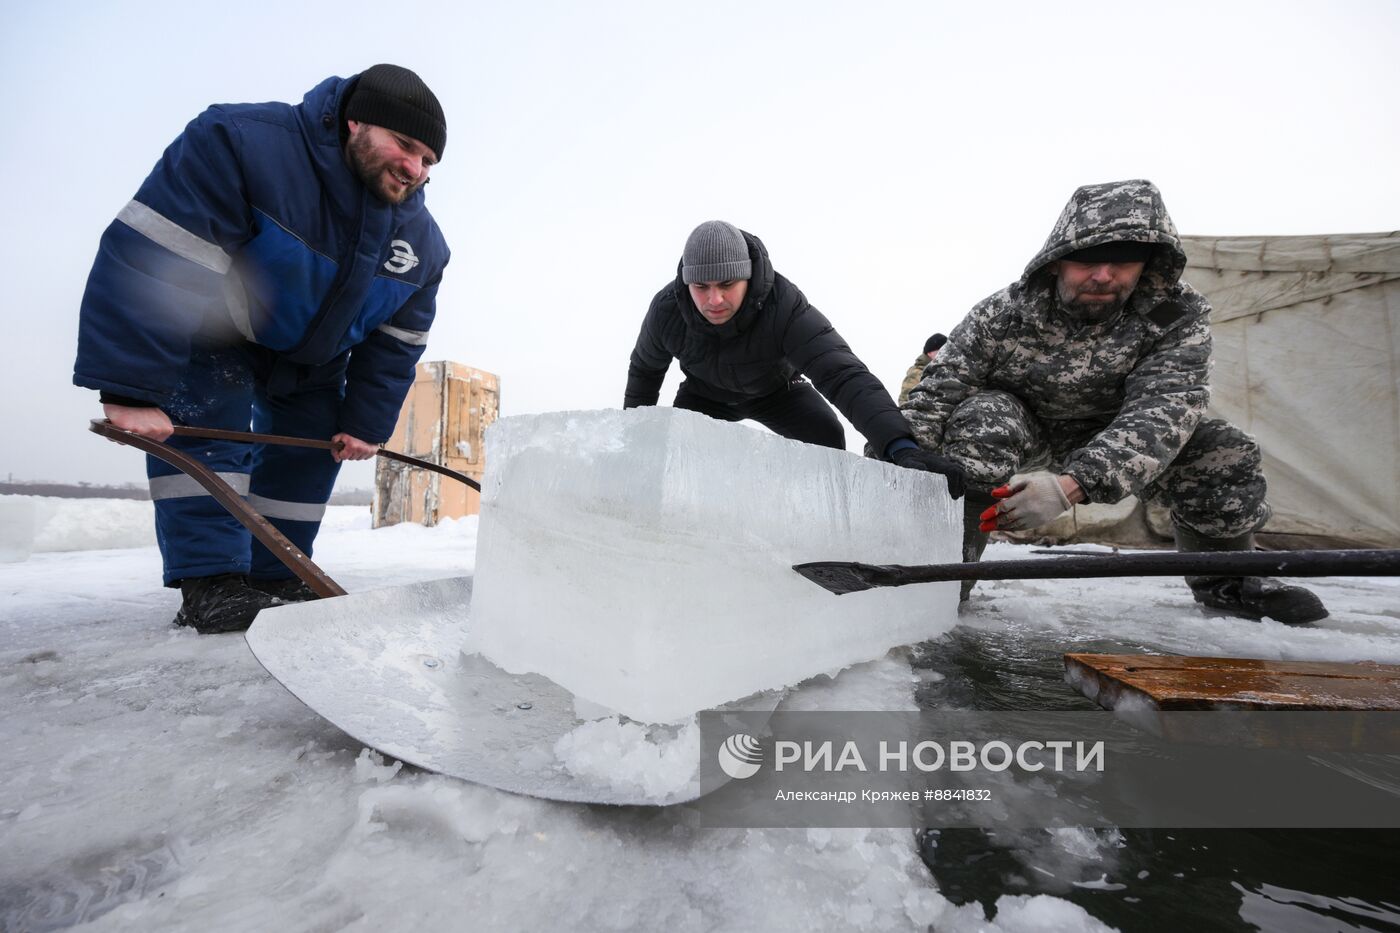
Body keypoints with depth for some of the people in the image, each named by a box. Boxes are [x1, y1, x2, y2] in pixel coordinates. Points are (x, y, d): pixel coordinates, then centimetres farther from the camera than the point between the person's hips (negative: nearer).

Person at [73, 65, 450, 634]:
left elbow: (396, 342, -9)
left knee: (311, 443, 0)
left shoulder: (424, 242, -16)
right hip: (209, 328, -4)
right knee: (210, 419, -22)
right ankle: (210, 580, -15)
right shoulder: (239, 143, -33)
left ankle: (274, 577, 11)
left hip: (311, 357, 5)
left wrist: (367, 423, -11)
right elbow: (146, 260, -37)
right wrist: (130, 389, -40)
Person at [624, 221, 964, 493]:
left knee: (825, 436, -25)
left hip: (775, 389, -1)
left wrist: (899, 444, -66)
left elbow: (842, 373, -52)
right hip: (705, 392, 2)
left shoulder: (784, 306, -41)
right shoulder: (666, 309, -31)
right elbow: (645, 369, -9)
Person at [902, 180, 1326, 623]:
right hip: (1021, 423, -2)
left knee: (1223, 452, -14)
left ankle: (1225, 579, 11)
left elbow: (1163, 410, -35)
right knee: (982, 421, -35)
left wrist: (1073, 484, -52)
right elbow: (936, 395, -25)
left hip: (1111, 434, 3)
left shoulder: (1179, 314, -22)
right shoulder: (1003, 313, -25)